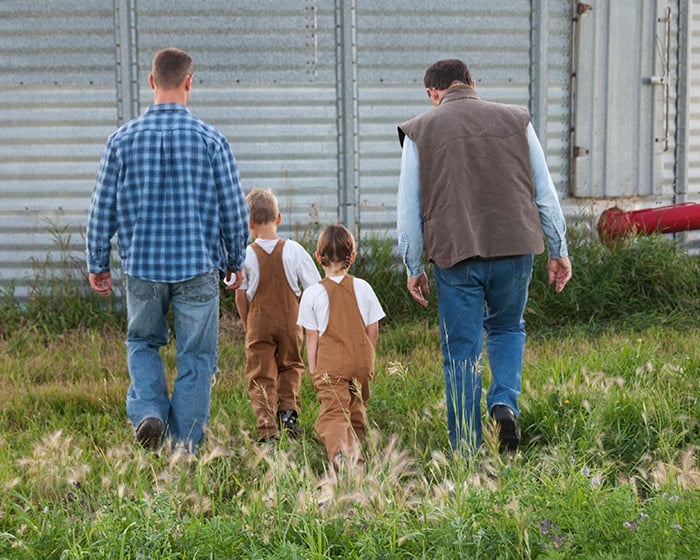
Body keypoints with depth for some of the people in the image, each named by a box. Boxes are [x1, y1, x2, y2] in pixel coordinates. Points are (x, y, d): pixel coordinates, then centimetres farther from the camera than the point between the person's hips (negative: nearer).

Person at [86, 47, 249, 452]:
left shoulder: (123, 139, -2)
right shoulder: (211, 140, -6)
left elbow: (103, 208, 3)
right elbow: (234, 207, -1)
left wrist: (98, 264, 14)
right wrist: (236, 260, 14)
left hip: (143, 266, 2)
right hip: (198, 266, -1)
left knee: (143, 343, 22)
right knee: (195, 357, 8)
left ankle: (148, 411, 0)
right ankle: (185, 449, 11)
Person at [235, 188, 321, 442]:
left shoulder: (246, 255, -8)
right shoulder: (294, 250, -6)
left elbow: (240, 295, -2)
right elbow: (313, 289, -2)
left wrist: (247, 325, 11)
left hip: (258, 324, -1)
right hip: (290, 321, 1)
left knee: (261, 377, 4)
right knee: (290, 366, 22)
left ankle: (267, 428, -6)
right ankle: (288, 408, 3)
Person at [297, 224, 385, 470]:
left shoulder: (313, 293, -4)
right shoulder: (363, 288, 3)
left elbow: (312, 337, -1)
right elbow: (373, 330, 7)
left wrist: (313, 370, 8)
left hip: (330, 365, -3)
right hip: (362, 362, 3)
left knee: (332, 413, -11)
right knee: (356, 409, 20)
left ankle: (339, 449, -38)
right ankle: (355, 446, 6)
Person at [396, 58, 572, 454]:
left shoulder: (419, 131, 7)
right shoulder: (516, 120, 10)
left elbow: (409, 209, 8)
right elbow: (545, 192, 11)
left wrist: (414, 268, 15)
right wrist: (559, 251, 18)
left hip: (455, 254, -1)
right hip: (516, 246, 2)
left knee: (462, 351, 5)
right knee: (508, 329, 23)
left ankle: (467, 451, 7)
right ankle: (505, 402, 0)